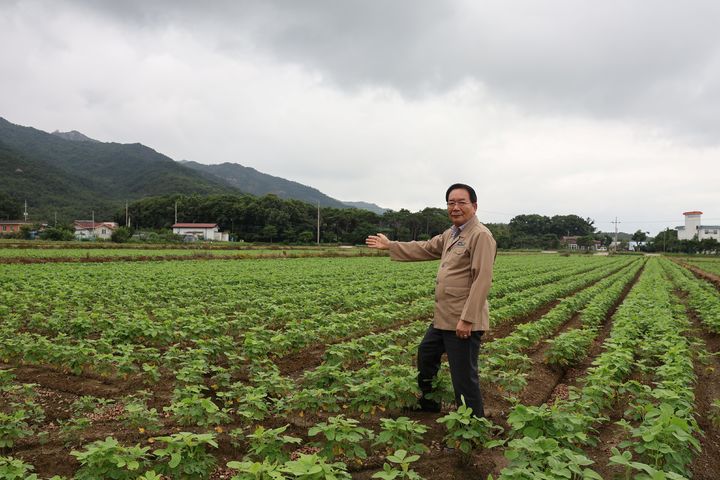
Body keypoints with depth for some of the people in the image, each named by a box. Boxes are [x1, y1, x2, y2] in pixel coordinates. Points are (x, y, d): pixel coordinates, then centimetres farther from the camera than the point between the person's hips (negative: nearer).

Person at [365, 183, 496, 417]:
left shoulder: (481, 235, -16)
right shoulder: (450, 234, 13)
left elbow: (482, 280, -22)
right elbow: (424, 249, 25)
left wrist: (467, 319, -25)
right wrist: (389, 245, 27)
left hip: (464, 322, -10)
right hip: (443, 318, 10)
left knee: (464, 378, -1)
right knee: (426, 355, 27)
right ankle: (428, 403, 47)